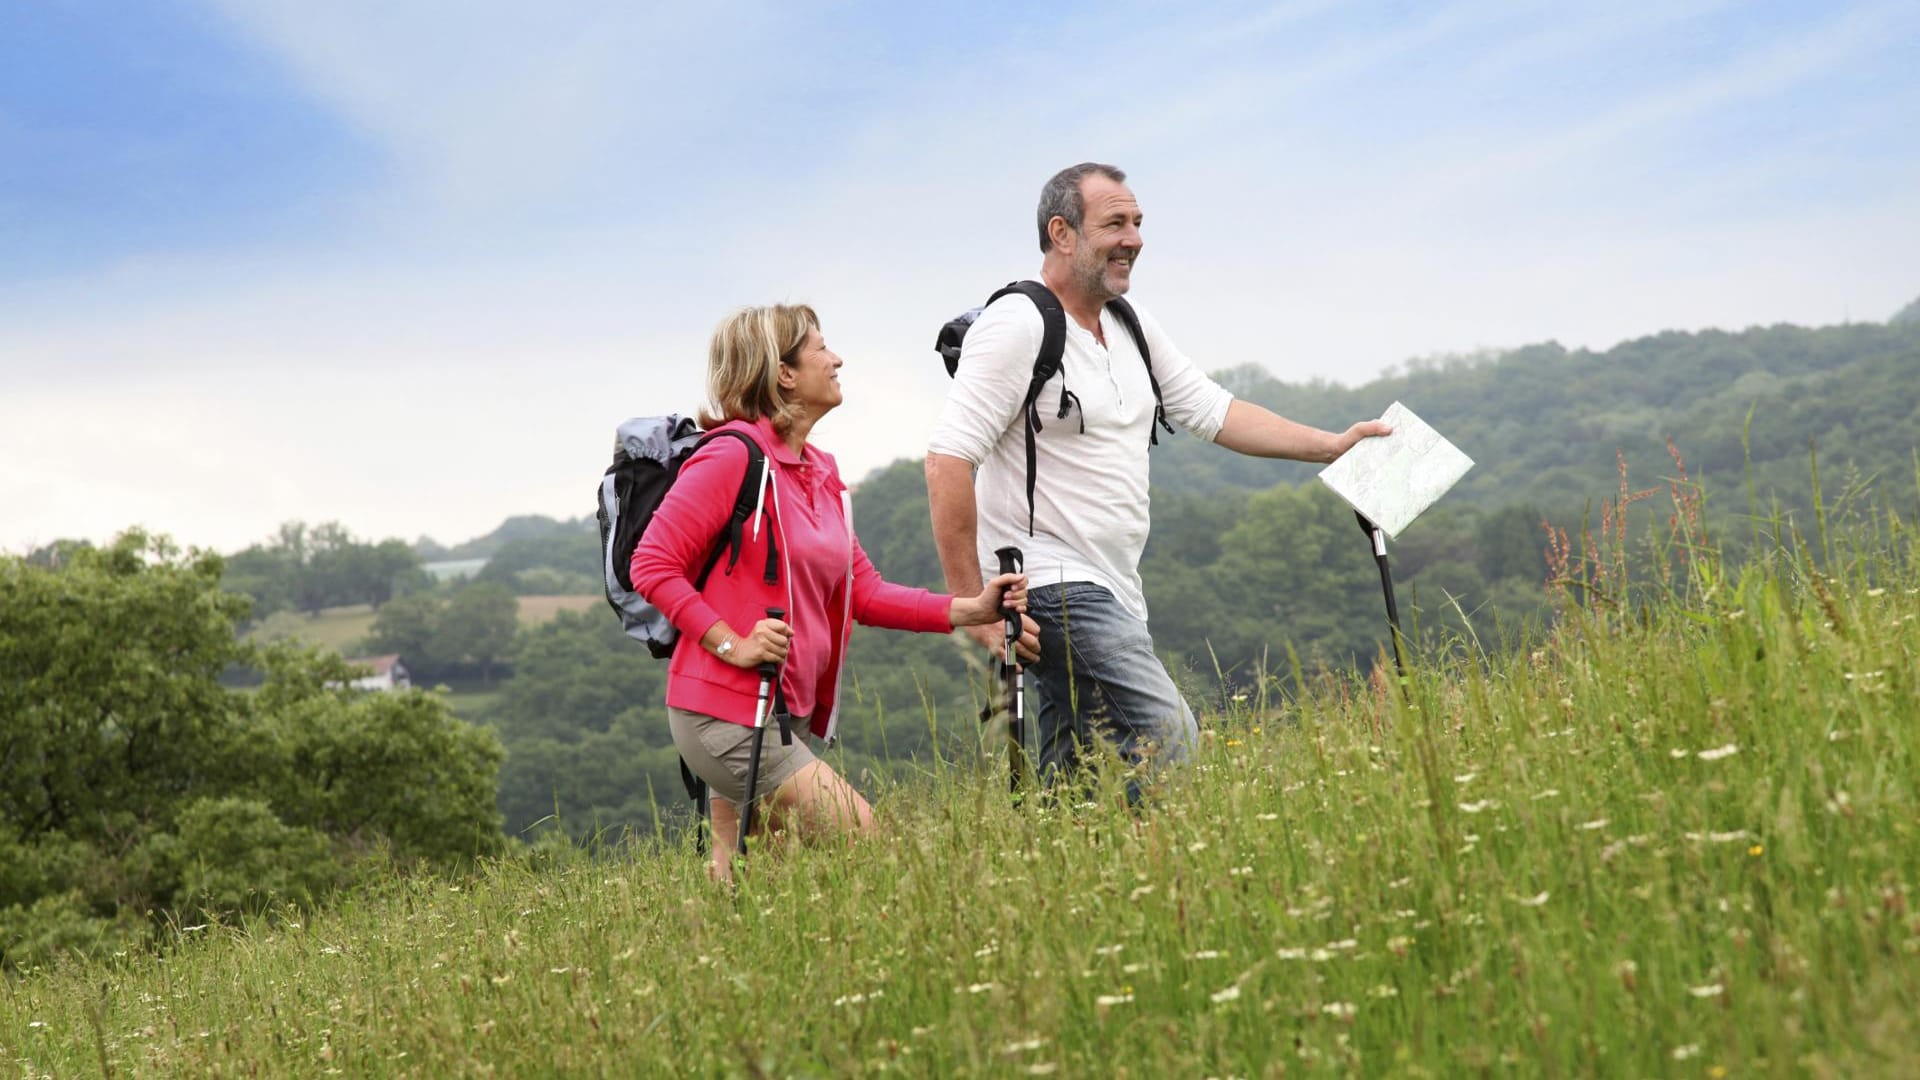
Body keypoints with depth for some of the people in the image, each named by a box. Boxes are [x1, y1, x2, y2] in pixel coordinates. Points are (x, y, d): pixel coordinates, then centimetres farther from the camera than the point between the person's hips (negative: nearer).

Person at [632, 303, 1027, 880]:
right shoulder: (734, 455, -11)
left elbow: (863, 592, 15)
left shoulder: (822, 472, 16)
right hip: (725, 715, -9)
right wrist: (733, 645, -19)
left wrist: (969, 609, 4)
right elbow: (651, 565, -13)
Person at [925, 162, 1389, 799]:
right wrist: (972, 606, -21)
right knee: (1169, 745, -19)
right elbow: (948, 461, -18)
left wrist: (1331, 446, 18)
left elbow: (1210, 411, 24)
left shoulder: (1131, 326, 15)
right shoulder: (1017, 327, -12)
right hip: (1052, 585, -9)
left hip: (1112, 594, 9)